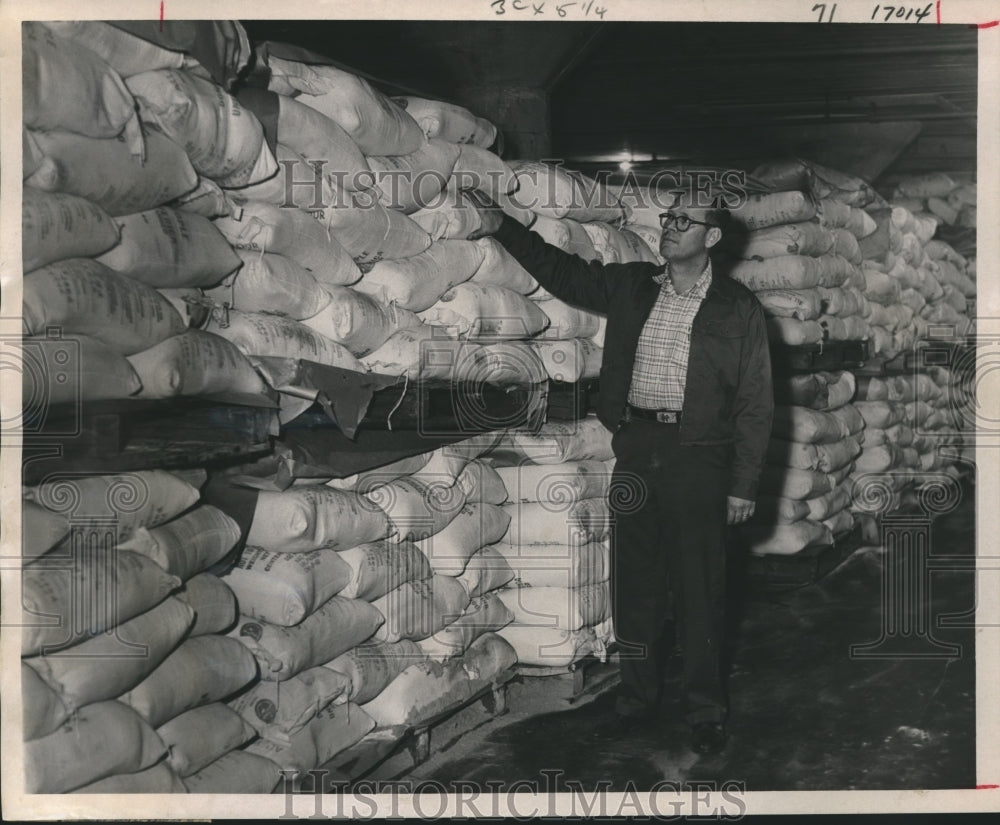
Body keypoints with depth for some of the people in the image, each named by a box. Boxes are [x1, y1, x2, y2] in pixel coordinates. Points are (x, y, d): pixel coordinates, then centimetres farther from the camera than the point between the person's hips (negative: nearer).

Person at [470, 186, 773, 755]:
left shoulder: (737, 308, 0)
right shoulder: (631, 287, 11)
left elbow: (755, 404, -1)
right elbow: (562, 271, 19)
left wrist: (744, 485, -5)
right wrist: (503, 228, 8)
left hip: (698, 456, -4)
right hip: (636, 448, 4)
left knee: (699, 586, 0)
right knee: (635, 580, 8)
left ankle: (705, 711, 14)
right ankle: (638, 698, 22)